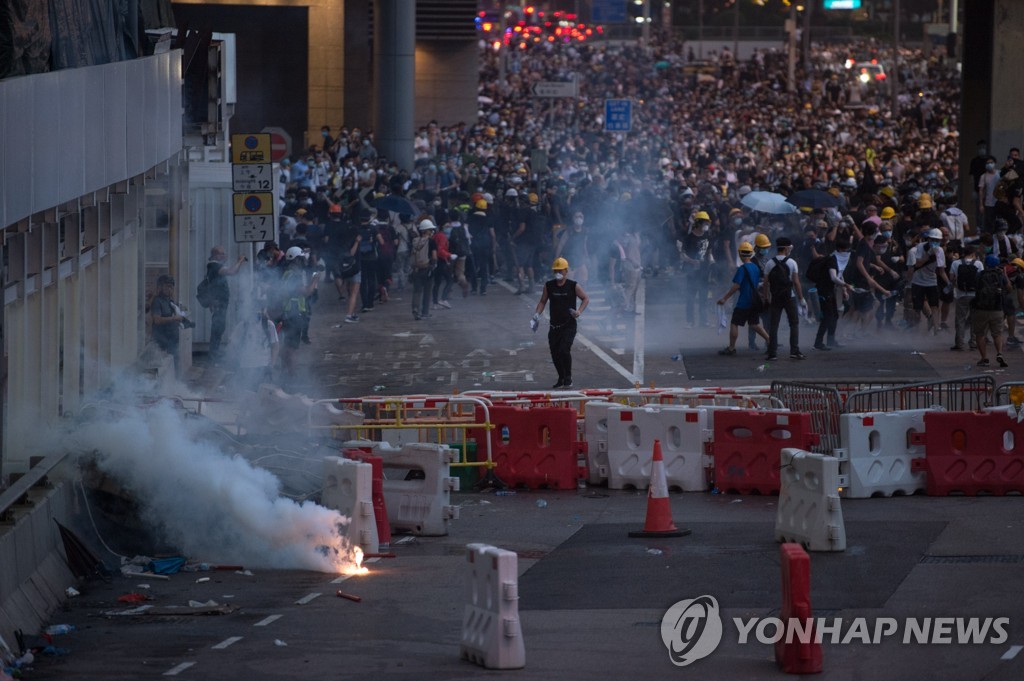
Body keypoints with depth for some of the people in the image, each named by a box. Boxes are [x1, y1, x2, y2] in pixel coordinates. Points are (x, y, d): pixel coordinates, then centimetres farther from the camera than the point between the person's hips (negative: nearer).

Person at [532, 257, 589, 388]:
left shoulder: (573, 286, -4)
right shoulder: (549, 285, 4)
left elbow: (586, 299, 5)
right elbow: (543, 302, 13)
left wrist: (579, 311, -12)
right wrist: (536, 315, -1)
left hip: (569, 325, -4)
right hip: (554, 326, 4)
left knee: (564, 350, -20)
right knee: (555, 353, 5)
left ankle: (568, 378, -4)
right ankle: (561, 379, 24)